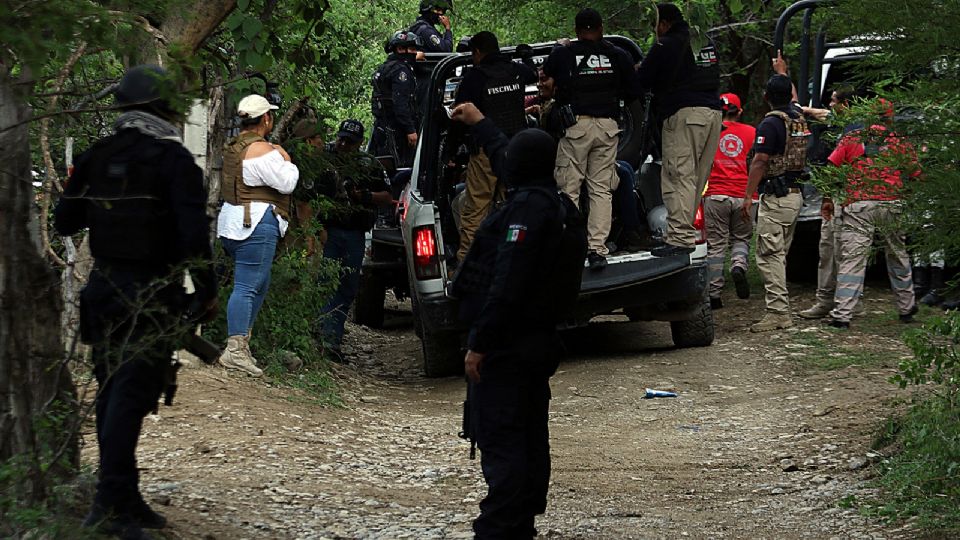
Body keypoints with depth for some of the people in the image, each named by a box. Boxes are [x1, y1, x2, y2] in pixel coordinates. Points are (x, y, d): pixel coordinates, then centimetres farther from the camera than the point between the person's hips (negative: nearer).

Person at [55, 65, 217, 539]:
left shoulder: (96, 157, 6)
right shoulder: (172, 158, -11)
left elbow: (64, 222, 12)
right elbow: (193, 232, -17)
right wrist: (207, 291, -7)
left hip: (104, 288, 6)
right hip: (153, 295, -6)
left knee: (112, 395, 13)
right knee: (130, 397, -8)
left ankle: (125, 501, 18)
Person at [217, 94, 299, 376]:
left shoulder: (232, 147, 15)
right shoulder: (262, 150, -14)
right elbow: (286, 183, -15)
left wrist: (277, 160, 18)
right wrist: (286, 161, 3)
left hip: (233, 223, 10)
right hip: (257, 224, -10)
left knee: (259, 285, 17)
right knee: (247, 287, -11)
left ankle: (241, 344, 15)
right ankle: (235, 350, -15)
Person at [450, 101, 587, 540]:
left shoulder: (526, 208, -18)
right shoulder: (558, 204, 13)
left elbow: (507, 284, -24)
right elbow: (508, 162, 34)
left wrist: (479, 344, -21)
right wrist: (479, 125, 47)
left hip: (505, 343, -10)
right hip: (539, 339, 10)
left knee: (499, 441, -10)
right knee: (530, 439, 14)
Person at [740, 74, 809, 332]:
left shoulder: (770, 124, -14)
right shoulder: (799, 119, 10)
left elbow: (760, 162, -17)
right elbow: (793, 102, 36)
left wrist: (747, 197, -15)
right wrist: (782, 72, 48)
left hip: (776, 197, -9)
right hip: (796, 195, 9)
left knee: (769, 255, -9)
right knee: (780, 254, 16)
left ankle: (778, 312, -15)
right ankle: (780, 308, 18)